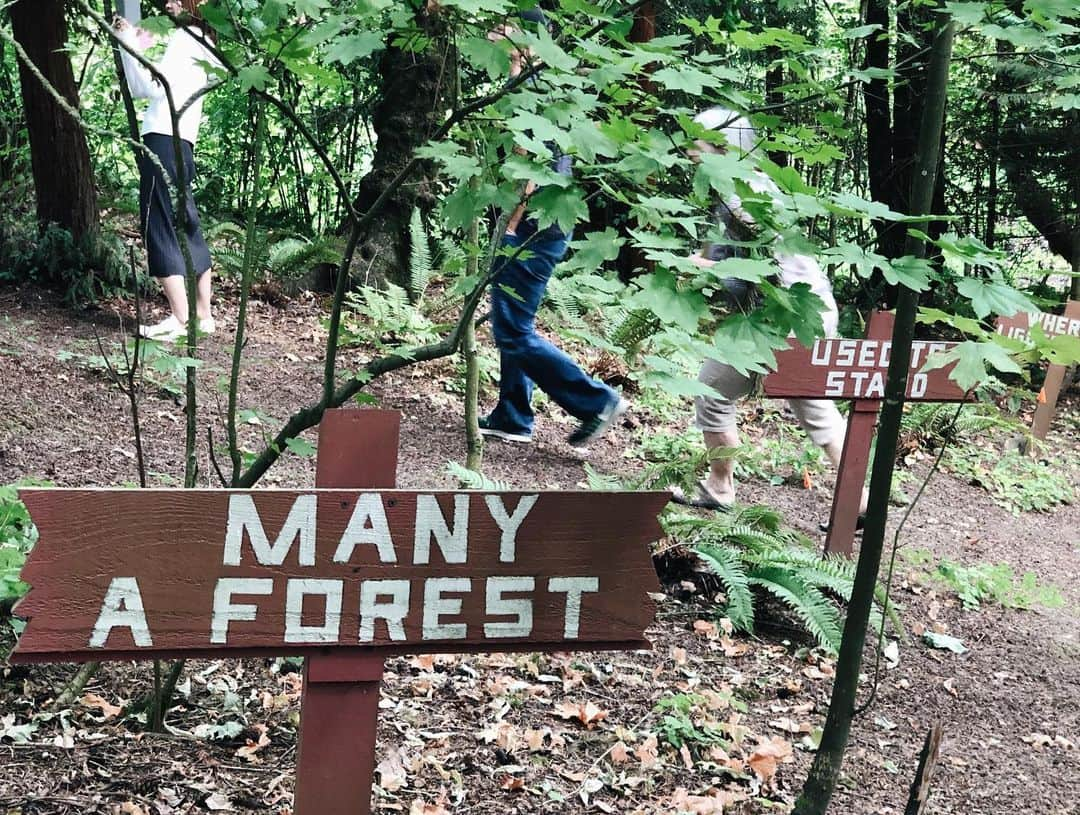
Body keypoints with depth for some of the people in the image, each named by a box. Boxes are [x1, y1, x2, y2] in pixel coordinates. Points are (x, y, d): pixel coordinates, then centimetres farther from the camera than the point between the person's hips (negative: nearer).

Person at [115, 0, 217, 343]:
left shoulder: (186, 36, -3)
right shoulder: (195, 42, 25)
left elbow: (154, 87, -15)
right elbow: (139, 89, 23)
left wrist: (131, 44, -12)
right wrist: (129, 44, 15)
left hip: (165, 141, -10)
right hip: (177, 144, 10)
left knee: (161, 229, -10)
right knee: (187, 230, 10)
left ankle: (179, 320, -13)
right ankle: (203, 315, 13)